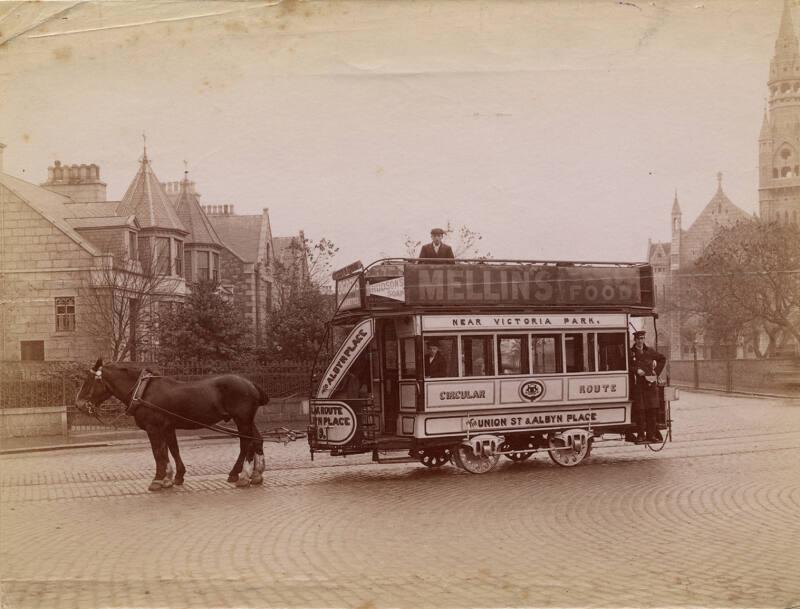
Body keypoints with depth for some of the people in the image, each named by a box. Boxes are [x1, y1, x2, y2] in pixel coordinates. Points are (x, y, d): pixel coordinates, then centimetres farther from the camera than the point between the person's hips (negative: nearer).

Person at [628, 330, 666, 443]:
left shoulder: (650, 351, 12)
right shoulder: (630, 353, 2)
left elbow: (663, 359, 23)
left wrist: (656, 372, 13)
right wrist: (636, 370, -16)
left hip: (650, 383, 3)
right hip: (636, 384, -3)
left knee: (652, 410, 2)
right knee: (639, 410, -4)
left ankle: (651, 434, 8)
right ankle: (641, 434, 1)